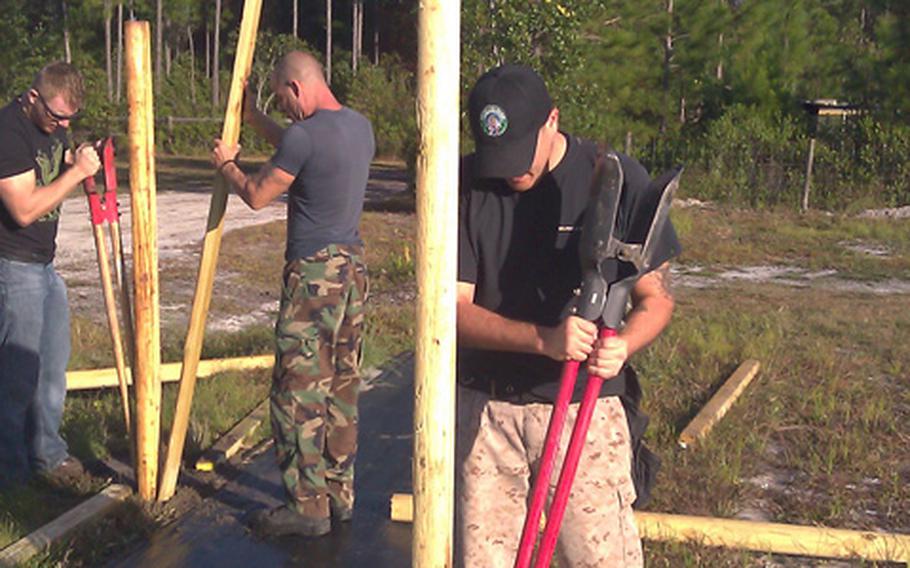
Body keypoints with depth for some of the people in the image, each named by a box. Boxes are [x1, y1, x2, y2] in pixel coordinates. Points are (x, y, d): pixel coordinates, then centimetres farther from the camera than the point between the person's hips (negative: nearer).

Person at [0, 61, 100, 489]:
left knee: (53, 363, 14)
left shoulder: (53, 124, 6)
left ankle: (47, 452, 27)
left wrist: (84, 162, 3)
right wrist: (77, 172, -22)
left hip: (44, 264, 9)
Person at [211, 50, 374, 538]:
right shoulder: (361, 127, 9)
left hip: (314, 273, -9)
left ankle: (308, 506, 4)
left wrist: (226, 165, 16)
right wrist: (254, 119, 34)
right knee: (342, 387, 14)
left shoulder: (304, 136, -16)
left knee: (298, 391, -1)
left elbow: (256, 196, -5)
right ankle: (339, 495, 23)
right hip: (352, 265, 9)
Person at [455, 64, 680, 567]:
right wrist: (545, 339, -26)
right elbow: (453, 309, -10)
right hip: (483, 407, 2)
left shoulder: (617, 179, -8)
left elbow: (656, 296, -1)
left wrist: (622, 345, -24)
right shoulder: (464, 184, -5)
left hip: (584, 405, -2)